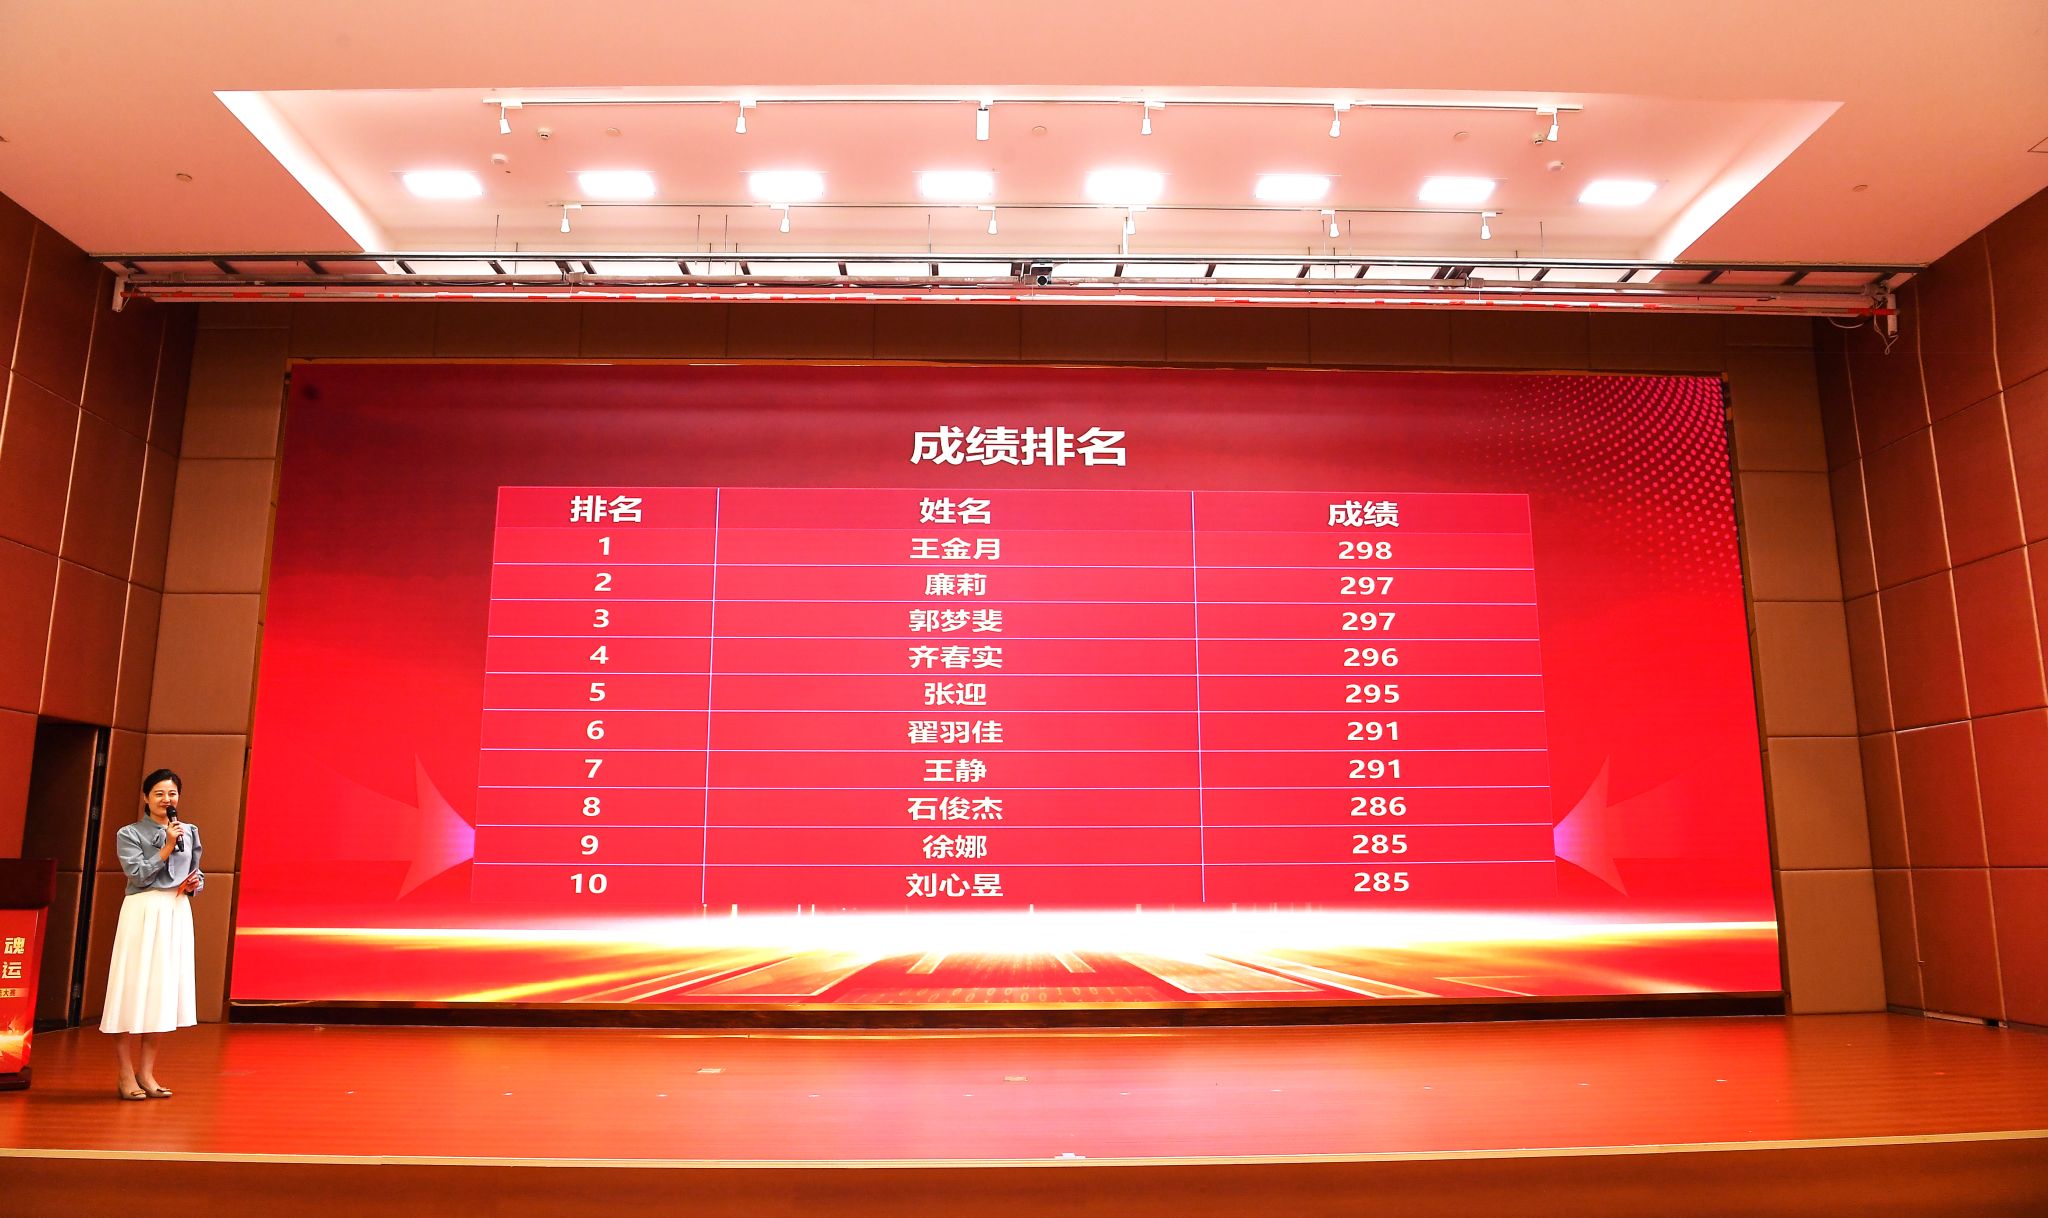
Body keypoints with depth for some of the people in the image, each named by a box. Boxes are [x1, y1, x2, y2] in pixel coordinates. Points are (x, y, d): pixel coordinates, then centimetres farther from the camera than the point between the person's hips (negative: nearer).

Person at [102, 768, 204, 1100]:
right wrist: (167, 846, -15)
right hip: (142, 912, -4)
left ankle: (146, 1073, 15)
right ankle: (126, 1075, 6)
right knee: (134, 989, -3)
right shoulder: (129, 834, 0)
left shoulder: (190, 832, 12)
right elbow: (138, 873, -11)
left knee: (163, 990, 7)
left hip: (178, 913, 4)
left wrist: (196, 881, -2)